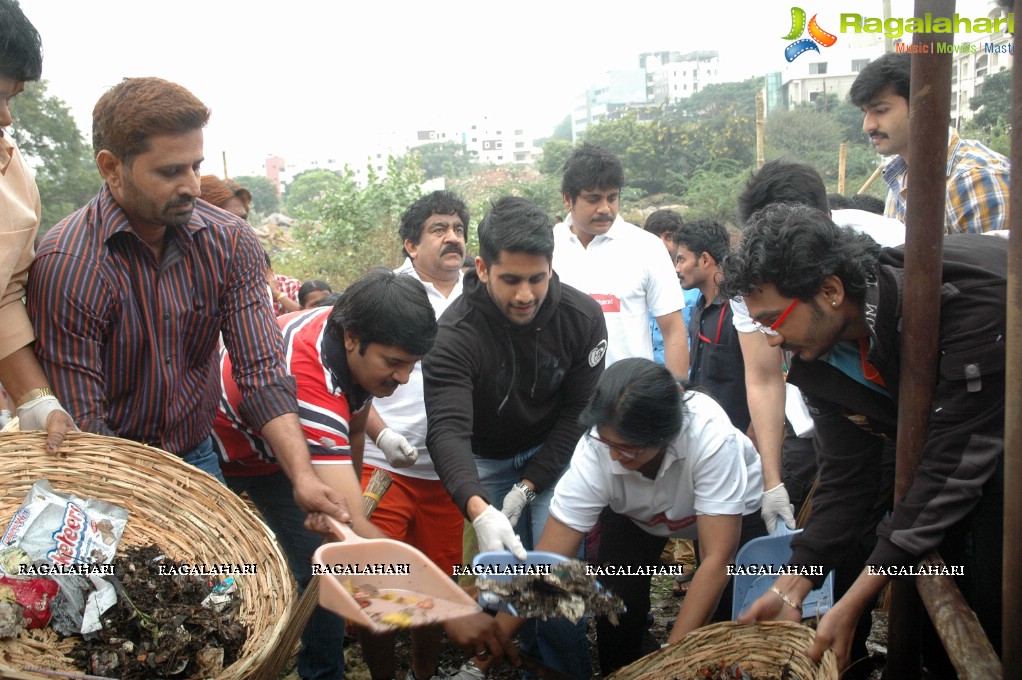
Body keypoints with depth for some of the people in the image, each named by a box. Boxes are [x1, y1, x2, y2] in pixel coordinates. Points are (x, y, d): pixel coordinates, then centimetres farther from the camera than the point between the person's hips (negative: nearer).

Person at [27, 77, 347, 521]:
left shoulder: (231, 242, -9)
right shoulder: (66, 267, -21)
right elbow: (84, 424, -20)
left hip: (198, 455, 4)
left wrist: (303, 476, -26)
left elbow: (261, 371, -12)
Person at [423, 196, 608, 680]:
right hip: (485, 460, 0)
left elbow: (579, 412, -10)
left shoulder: (582, 317, -19)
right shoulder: (455, 335, -27)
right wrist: (479, 510, -53)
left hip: (554, 454, 1)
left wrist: (528, 486, -14)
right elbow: (447, 430, -37)